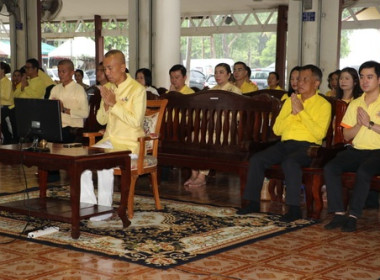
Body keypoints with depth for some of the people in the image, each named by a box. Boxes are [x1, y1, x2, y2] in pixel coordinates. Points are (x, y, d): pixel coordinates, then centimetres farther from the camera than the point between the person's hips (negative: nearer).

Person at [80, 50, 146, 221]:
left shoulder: (137, 89, -10)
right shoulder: (108, 88, 11)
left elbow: (136, 121, -20)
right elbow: (101, 120, 12)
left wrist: (114, 104, -19)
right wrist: (106, 105, -8)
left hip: (130, 144, -7)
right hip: (109, 141, 7)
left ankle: (105, 208, -17)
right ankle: (87, 205, -9)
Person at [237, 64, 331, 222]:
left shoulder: (323, 104, 4)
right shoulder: (290, 101, 21)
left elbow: (320, 133, -12)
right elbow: (276, 129, 13)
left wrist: (301, 111, -11)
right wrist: (292, 113, -2)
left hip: (307, 145, -5)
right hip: (285, 144, 5)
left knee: (290, 162, -36)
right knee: (256, 159, -17)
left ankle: (294, 209, -30)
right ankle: (253, 202, -7)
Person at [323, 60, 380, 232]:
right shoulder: (354, 104, 17)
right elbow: (346, 136, 14)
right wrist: (359, 125, -4)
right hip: (356, 150, 5)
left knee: (363, 171, -35)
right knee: (330, 168, -21)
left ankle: (353, 216, -25)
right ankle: (339, 213, -21)